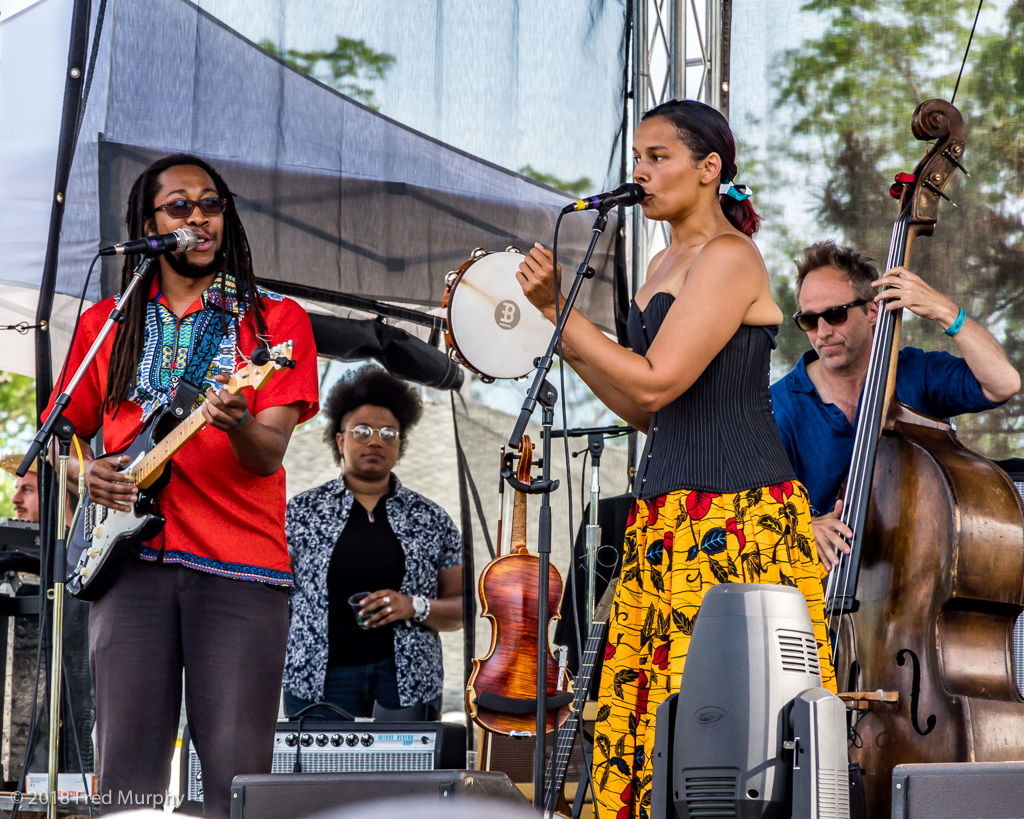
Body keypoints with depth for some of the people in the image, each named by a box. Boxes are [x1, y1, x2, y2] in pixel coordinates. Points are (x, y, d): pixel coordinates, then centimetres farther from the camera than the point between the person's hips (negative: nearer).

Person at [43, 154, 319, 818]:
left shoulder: (275, 320, 7)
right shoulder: (106, 326, 16)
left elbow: (269, 454, -4)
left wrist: (236, 423, -27)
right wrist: (87, 472, 0)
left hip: (241, 569, -2)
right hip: (132, 559, 3)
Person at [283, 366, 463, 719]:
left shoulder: (430, 518, 11)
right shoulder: (302, 511, 8)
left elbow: (460, 608, 12)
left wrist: (414, 607, -6)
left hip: (408, 680, 1)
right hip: (319, 682, -1)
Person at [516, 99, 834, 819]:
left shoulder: (729, 257, -8)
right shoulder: (667, 265, 19)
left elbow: (655, 383, -16)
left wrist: (557, 312, -7)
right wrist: (558, 311, 12)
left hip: (735, 519, -9)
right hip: (666, 519, 9)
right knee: (645, 711, 4)